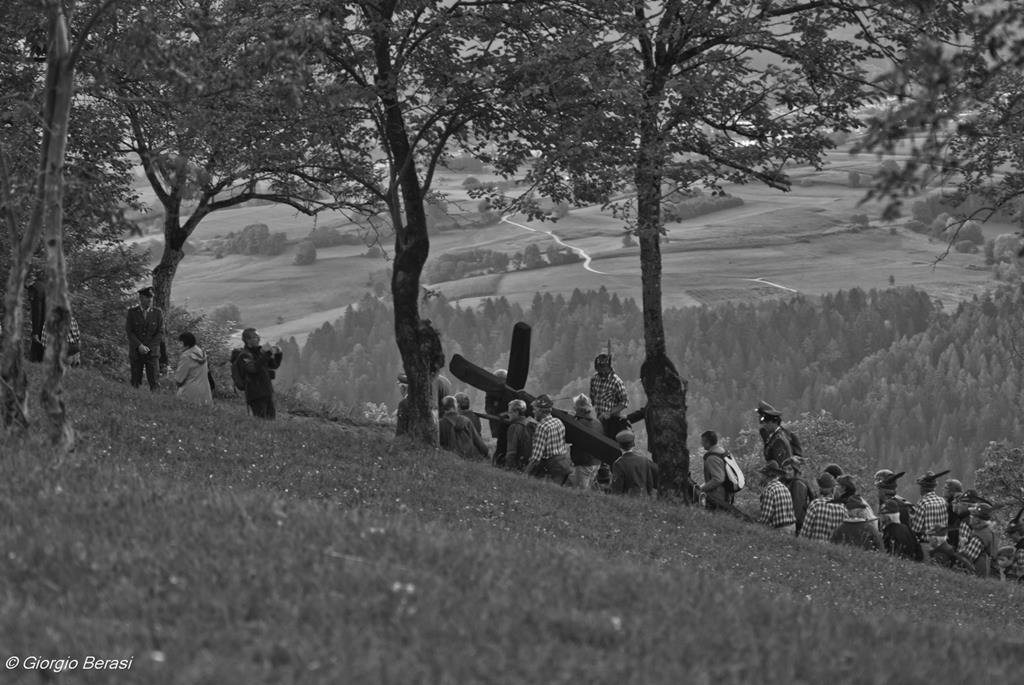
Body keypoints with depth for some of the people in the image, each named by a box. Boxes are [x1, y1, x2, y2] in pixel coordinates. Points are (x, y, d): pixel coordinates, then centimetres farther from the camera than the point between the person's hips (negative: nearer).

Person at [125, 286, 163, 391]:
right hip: (136, 353, 0)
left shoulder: (157, 312, 3)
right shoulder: (132, 312, 2)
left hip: (152, 352, 0)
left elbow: (160, 333, 1)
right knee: (135, 383, 0)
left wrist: (148, 347, -9)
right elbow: (129, 332, -3)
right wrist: (139, 346, -16)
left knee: (154, 381, -9)